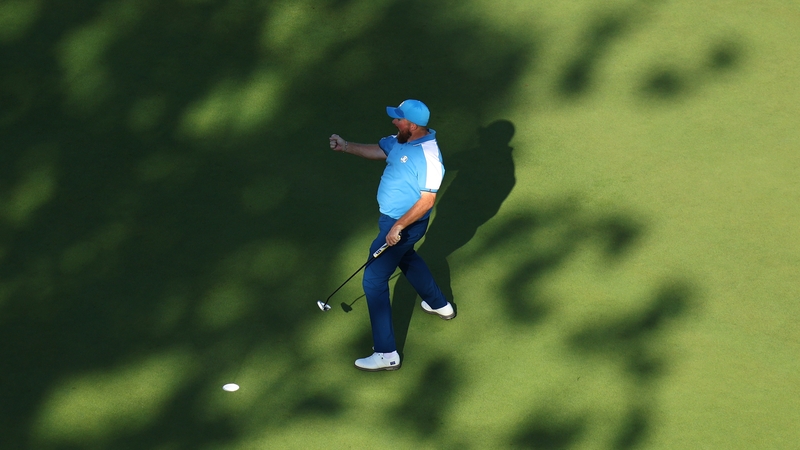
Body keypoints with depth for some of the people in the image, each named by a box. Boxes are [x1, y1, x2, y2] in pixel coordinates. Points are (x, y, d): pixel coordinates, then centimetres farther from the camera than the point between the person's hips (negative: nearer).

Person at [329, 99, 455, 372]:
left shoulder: (428, 156, -30)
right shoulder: (402, 140, -4)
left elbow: (427, 200, -30)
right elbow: (378, 151, 12)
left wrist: (398, 227, -29)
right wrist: (345, 147, -1)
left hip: (405, 224, -10)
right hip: (391, 217, 10)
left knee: (374, 280, -8)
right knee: (405, 258, 35)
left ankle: (386, 354, -4)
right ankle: (440, 305, 58)